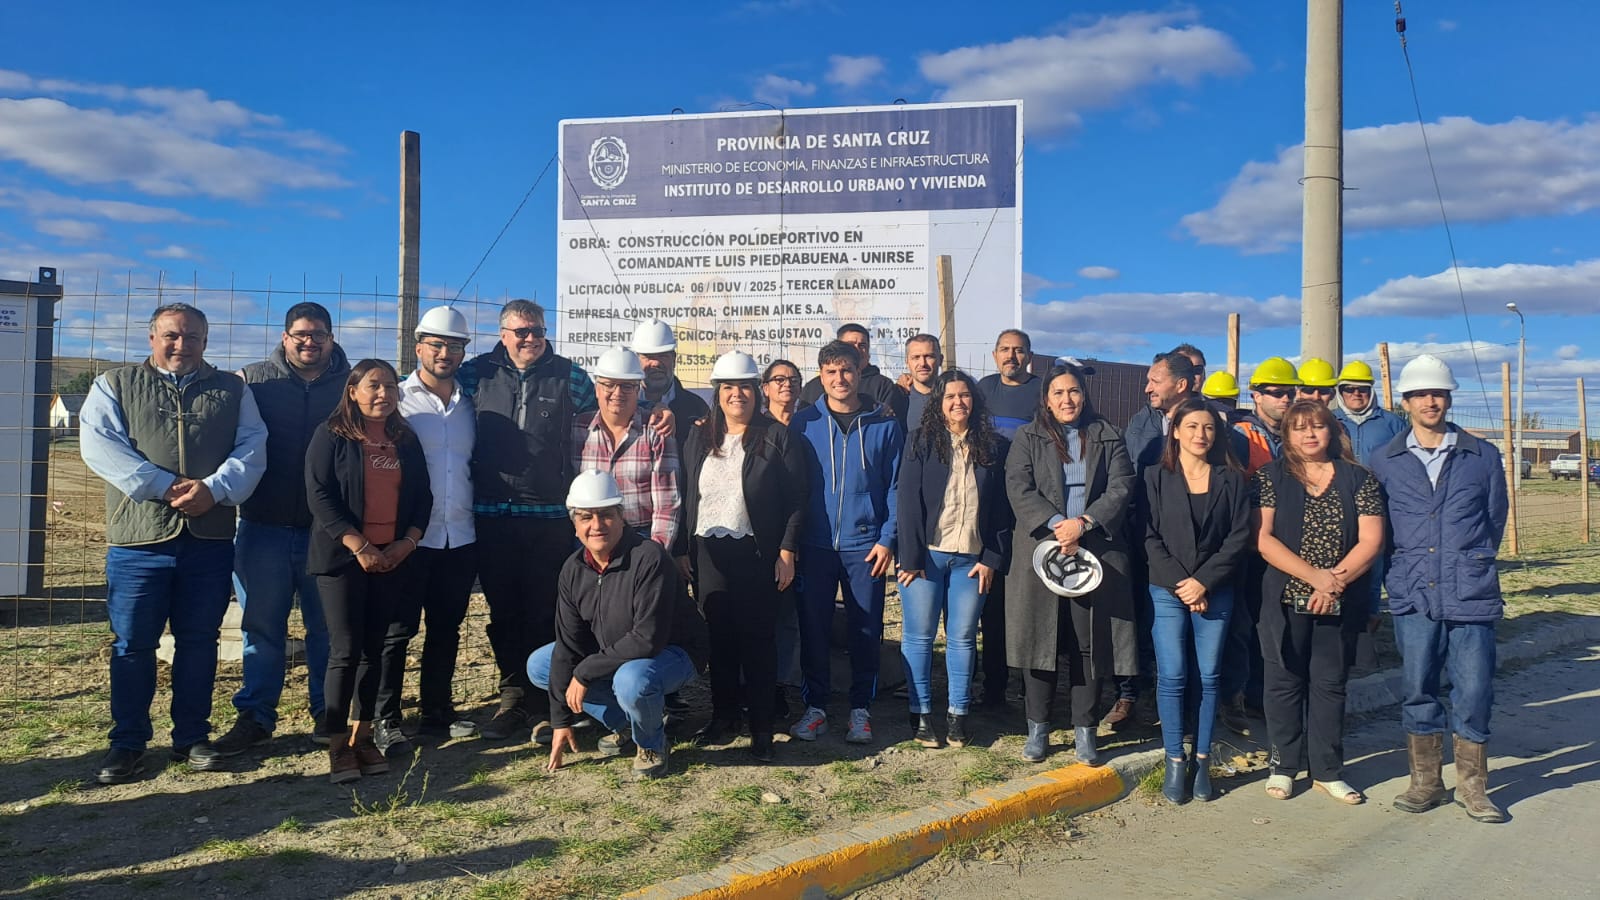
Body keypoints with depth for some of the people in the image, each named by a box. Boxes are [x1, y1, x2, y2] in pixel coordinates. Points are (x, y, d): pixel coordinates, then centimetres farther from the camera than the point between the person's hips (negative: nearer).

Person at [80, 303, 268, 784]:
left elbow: (251, 450, 2)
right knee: (132, 644, 4)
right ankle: (128, 744, 17)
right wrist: (166, 487, -16)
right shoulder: (114, 385, 9)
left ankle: (193, 738, 20)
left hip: (210, 540, 1)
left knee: (199, 641, 8)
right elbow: (99, 446, -6)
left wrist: (213, 488, -16)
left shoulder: (231, 389, 12)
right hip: (138, 538, -1)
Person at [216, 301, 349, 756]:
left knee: (328, 627, 8)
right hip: (264, 529, 1)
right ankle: (255, 716, 19)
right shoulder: (252, 380, 5)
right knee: (262, 627, 8)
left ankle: (327, 713, 21)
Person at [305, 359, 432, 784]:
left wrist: (407, 542, -4)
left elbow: (422, 496, 12)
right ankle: (337, 744, 3)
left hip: (393, 558, 4)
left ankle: (362, 735, 16)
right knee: (345, 650, -5)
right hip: (343, 557, -4)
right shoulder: (331, 436, -3)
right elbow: (319, 495, -10)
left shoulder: (406, 439, 11)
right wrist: (359, 546, -15)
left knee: (373, 649, 8)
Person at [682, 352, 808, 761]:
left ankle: (761, 727, 7)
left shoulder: (777, 438, -1)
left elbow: (796, 500, -3)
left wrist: (786, 551, -9)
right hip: (708, 552, 4)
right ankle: (724, 716, 21)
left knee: (758, 639, 0)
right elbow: (686, 496, 10)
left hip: (756, 554, -3)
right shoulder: (699, 437, 10)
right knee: (719, 636, 8)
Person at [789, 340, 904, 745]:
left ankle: (860, 709, 20)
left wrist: (888, 538, -6)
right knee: (813, 628, 6)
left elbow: (895, 484, 2)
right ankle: (815, 707, 20)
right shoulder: (804, 423, 4)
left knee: (866, 630, 7)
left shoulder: (884, 423, 2)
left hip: (865, 545, -1)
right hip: (815, 545, 1)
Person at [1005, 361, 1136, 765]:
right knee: (1040, 638, 2)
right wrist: (1055, 525, -17)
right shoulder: (1027, 438, 8)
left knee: (1091, 643, 1)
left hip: (1097, 552, 1)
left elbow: (1121, 489, 0)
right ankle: (1038, 728, 14)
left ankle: (1084, 730, 13)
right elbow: (1018, 488, -4)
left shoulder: (1108, 438, 11)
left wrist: (1083, 523, -15)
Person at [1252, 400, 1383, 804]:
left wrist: (1335, 582, -15)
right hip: (1286, 600, -1)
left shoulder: (1358, 479, 5)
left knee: (1330, 683, 9)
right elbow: (1263, 539, -8)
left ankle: (1327, 770, 20)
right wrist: (1315, 576, -17)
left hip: (1340, 603, 1)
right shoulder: (1270, 477, 1)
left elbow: (1370, 540, -2)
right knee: (1285, 682, 6)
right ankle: (1282, 766, 19)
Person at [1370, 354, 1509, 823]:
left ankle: (1472, 785, 18)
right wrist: (1407, 568, 12)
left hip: (1471, 595, -1)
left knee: (1473, 692, 1)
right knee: (1417, 691, 6)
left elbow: (1495, 519, 14)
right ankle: (1426, 781, 20)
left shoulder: (1483, 456, 5)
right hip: (1412, 596, 1)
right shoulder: (1384, 462, 6)